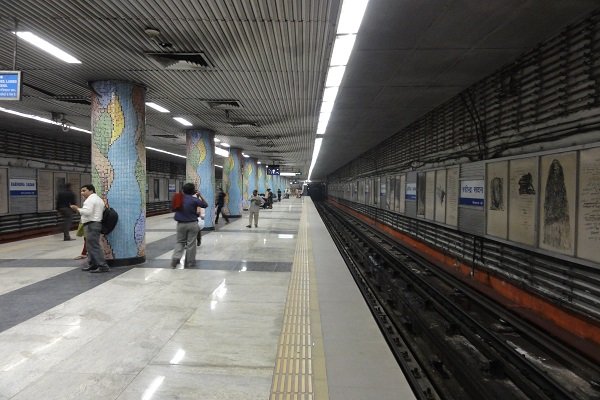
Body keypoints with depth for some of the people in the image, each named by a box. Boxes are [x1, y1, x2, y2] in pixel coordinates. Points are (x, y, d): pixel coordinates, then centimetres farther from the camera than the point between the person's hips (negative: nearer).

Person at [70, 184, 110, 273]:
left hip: (91, 225, -11)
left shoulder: (90, 199, -10)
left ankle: (103, 266, -13)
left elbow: (87, 211, -23)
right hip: (97, 223, 11)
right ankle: (92, 265, 20)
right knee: (90, 246, 16)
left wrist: (77, 209, -12)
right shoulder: (99, 199, 22)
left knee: (94, 246, -11)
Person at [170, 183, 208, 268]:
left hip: (181, 224, 4)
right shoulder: (194, 200, -11)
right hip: (192, 224, -3)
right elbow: (205, 205, -1)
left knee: (180, 242, 15)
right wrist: (200, 196, 5)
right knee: (191, 243, 4)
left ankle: (176, 257, -4)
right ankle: (189, 262, 10)